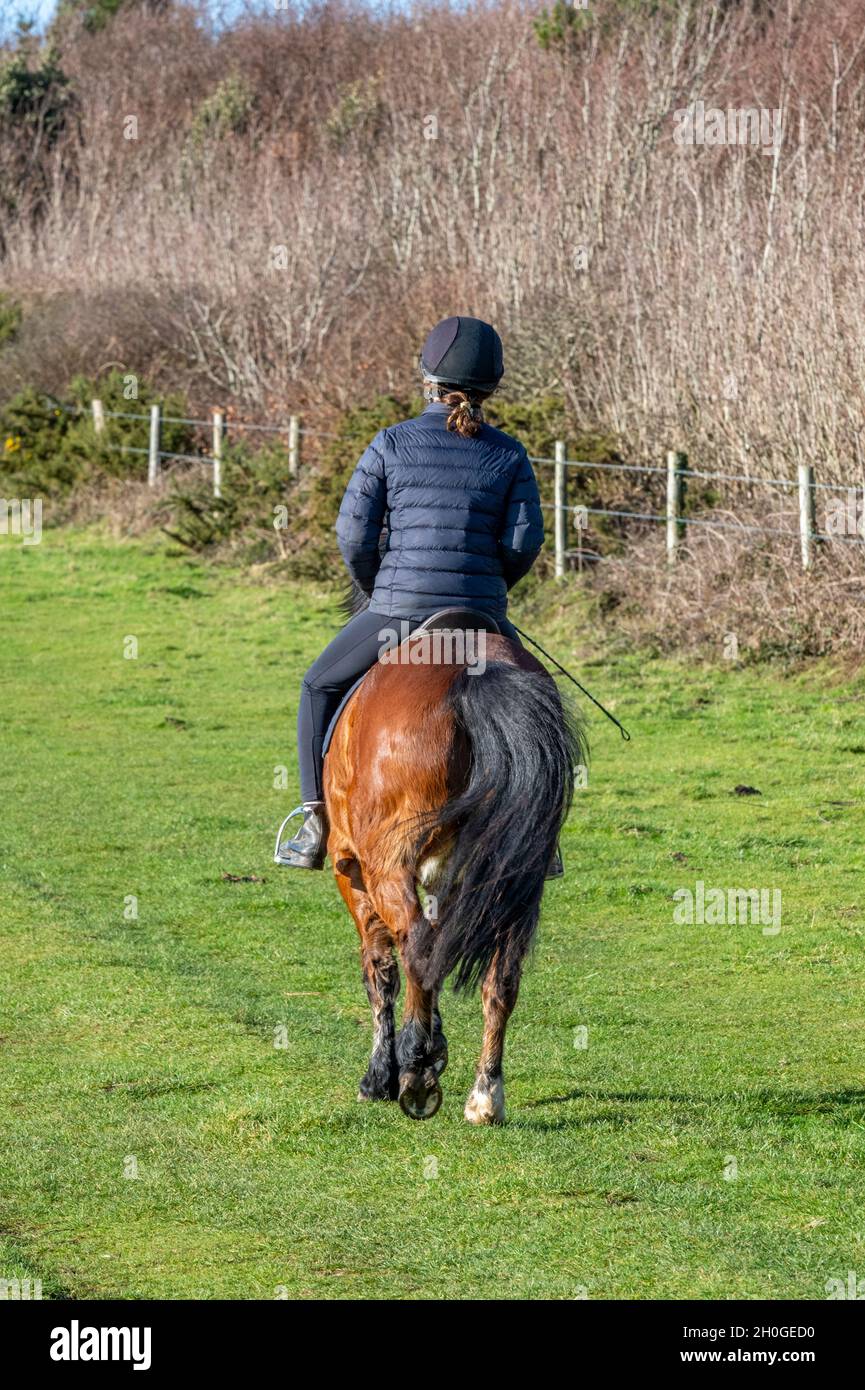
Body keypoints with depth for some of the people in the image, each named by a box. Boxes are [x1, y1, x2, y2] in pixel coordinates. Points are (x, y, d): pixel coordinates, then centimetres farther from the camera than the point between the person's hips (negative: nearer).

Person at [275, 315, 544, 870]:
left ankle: (316, 826, 17)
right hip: (483, 617, 1)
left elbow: (354, 533, -4)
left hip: (399, 610, -1)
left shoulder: (392, 443, -1)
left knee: (322, 687, 23)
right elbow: (524, 541, -4)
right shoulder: (509, 455, 3)